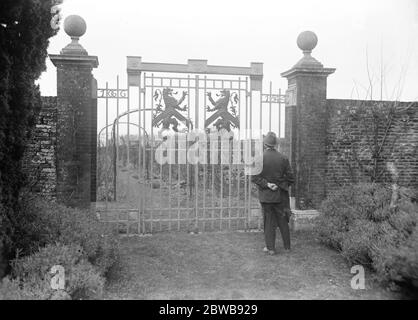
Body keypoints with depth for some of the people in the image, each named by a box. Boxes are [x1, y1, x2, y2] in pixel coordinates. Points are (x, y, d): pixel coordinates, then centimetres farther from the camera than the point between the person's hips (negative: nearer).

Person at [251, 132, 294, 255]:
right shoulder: (283, 158, -5)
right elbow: (290, 178, -4)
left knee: (269, 222, 9)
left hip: (265, 195, -1)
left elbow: (254, 177, -14)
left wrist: (267, 184, -12)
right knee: (283, 221, 15)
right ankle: (287, 246, 25)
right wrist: (280, 185, 2)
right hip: (280, 195, 2)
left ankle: (270, 248, 14)